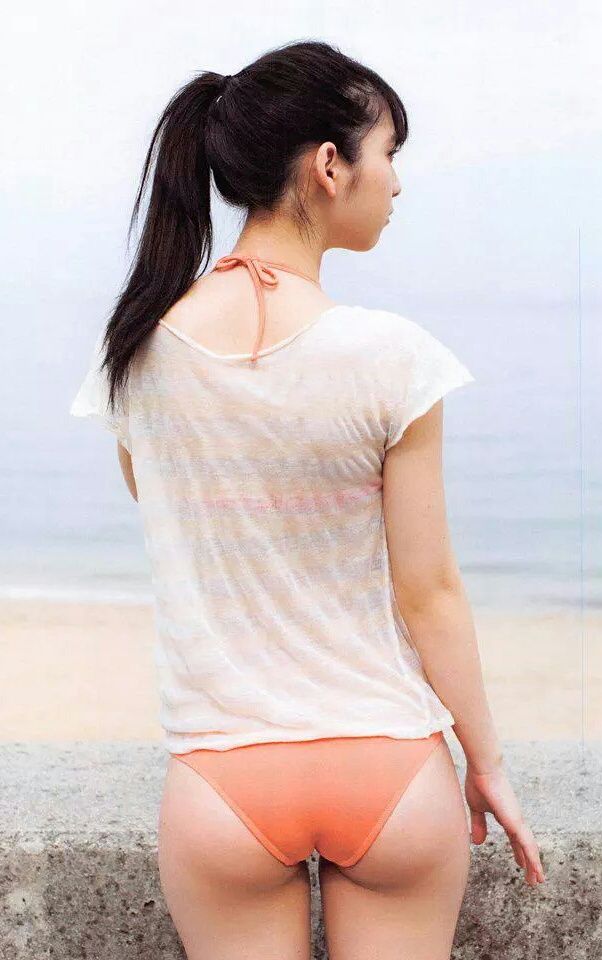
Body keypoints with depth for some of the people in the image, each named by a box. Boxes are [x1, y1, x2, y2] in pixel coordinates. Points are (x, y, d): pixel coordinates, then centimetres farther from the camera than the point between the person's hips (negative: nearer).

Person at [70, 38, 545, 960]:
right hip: (393, 772, -2)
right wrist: (486, 764, 4)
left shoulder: (135, 345, -5)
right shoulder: (389, 354, -15)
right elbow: (430, 590, -9)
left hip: (223, 783, 2)